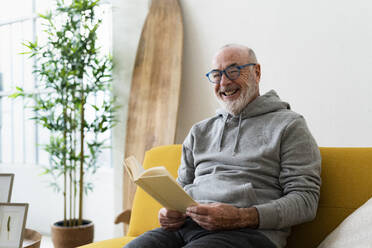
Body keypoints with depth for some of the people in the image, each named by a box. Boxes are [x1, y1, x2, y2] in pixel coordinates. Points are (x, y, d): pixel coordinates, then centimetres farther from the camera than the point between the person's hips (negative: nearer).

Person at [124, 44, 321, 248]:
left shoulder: (288, 125, 6)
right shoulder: (200, 131, 23)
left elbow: (305, 200, -4)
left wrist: (241, 217, -18)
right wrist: (170, 212, 1)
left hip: (249, 231, -4)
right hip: (185, 225, 4)